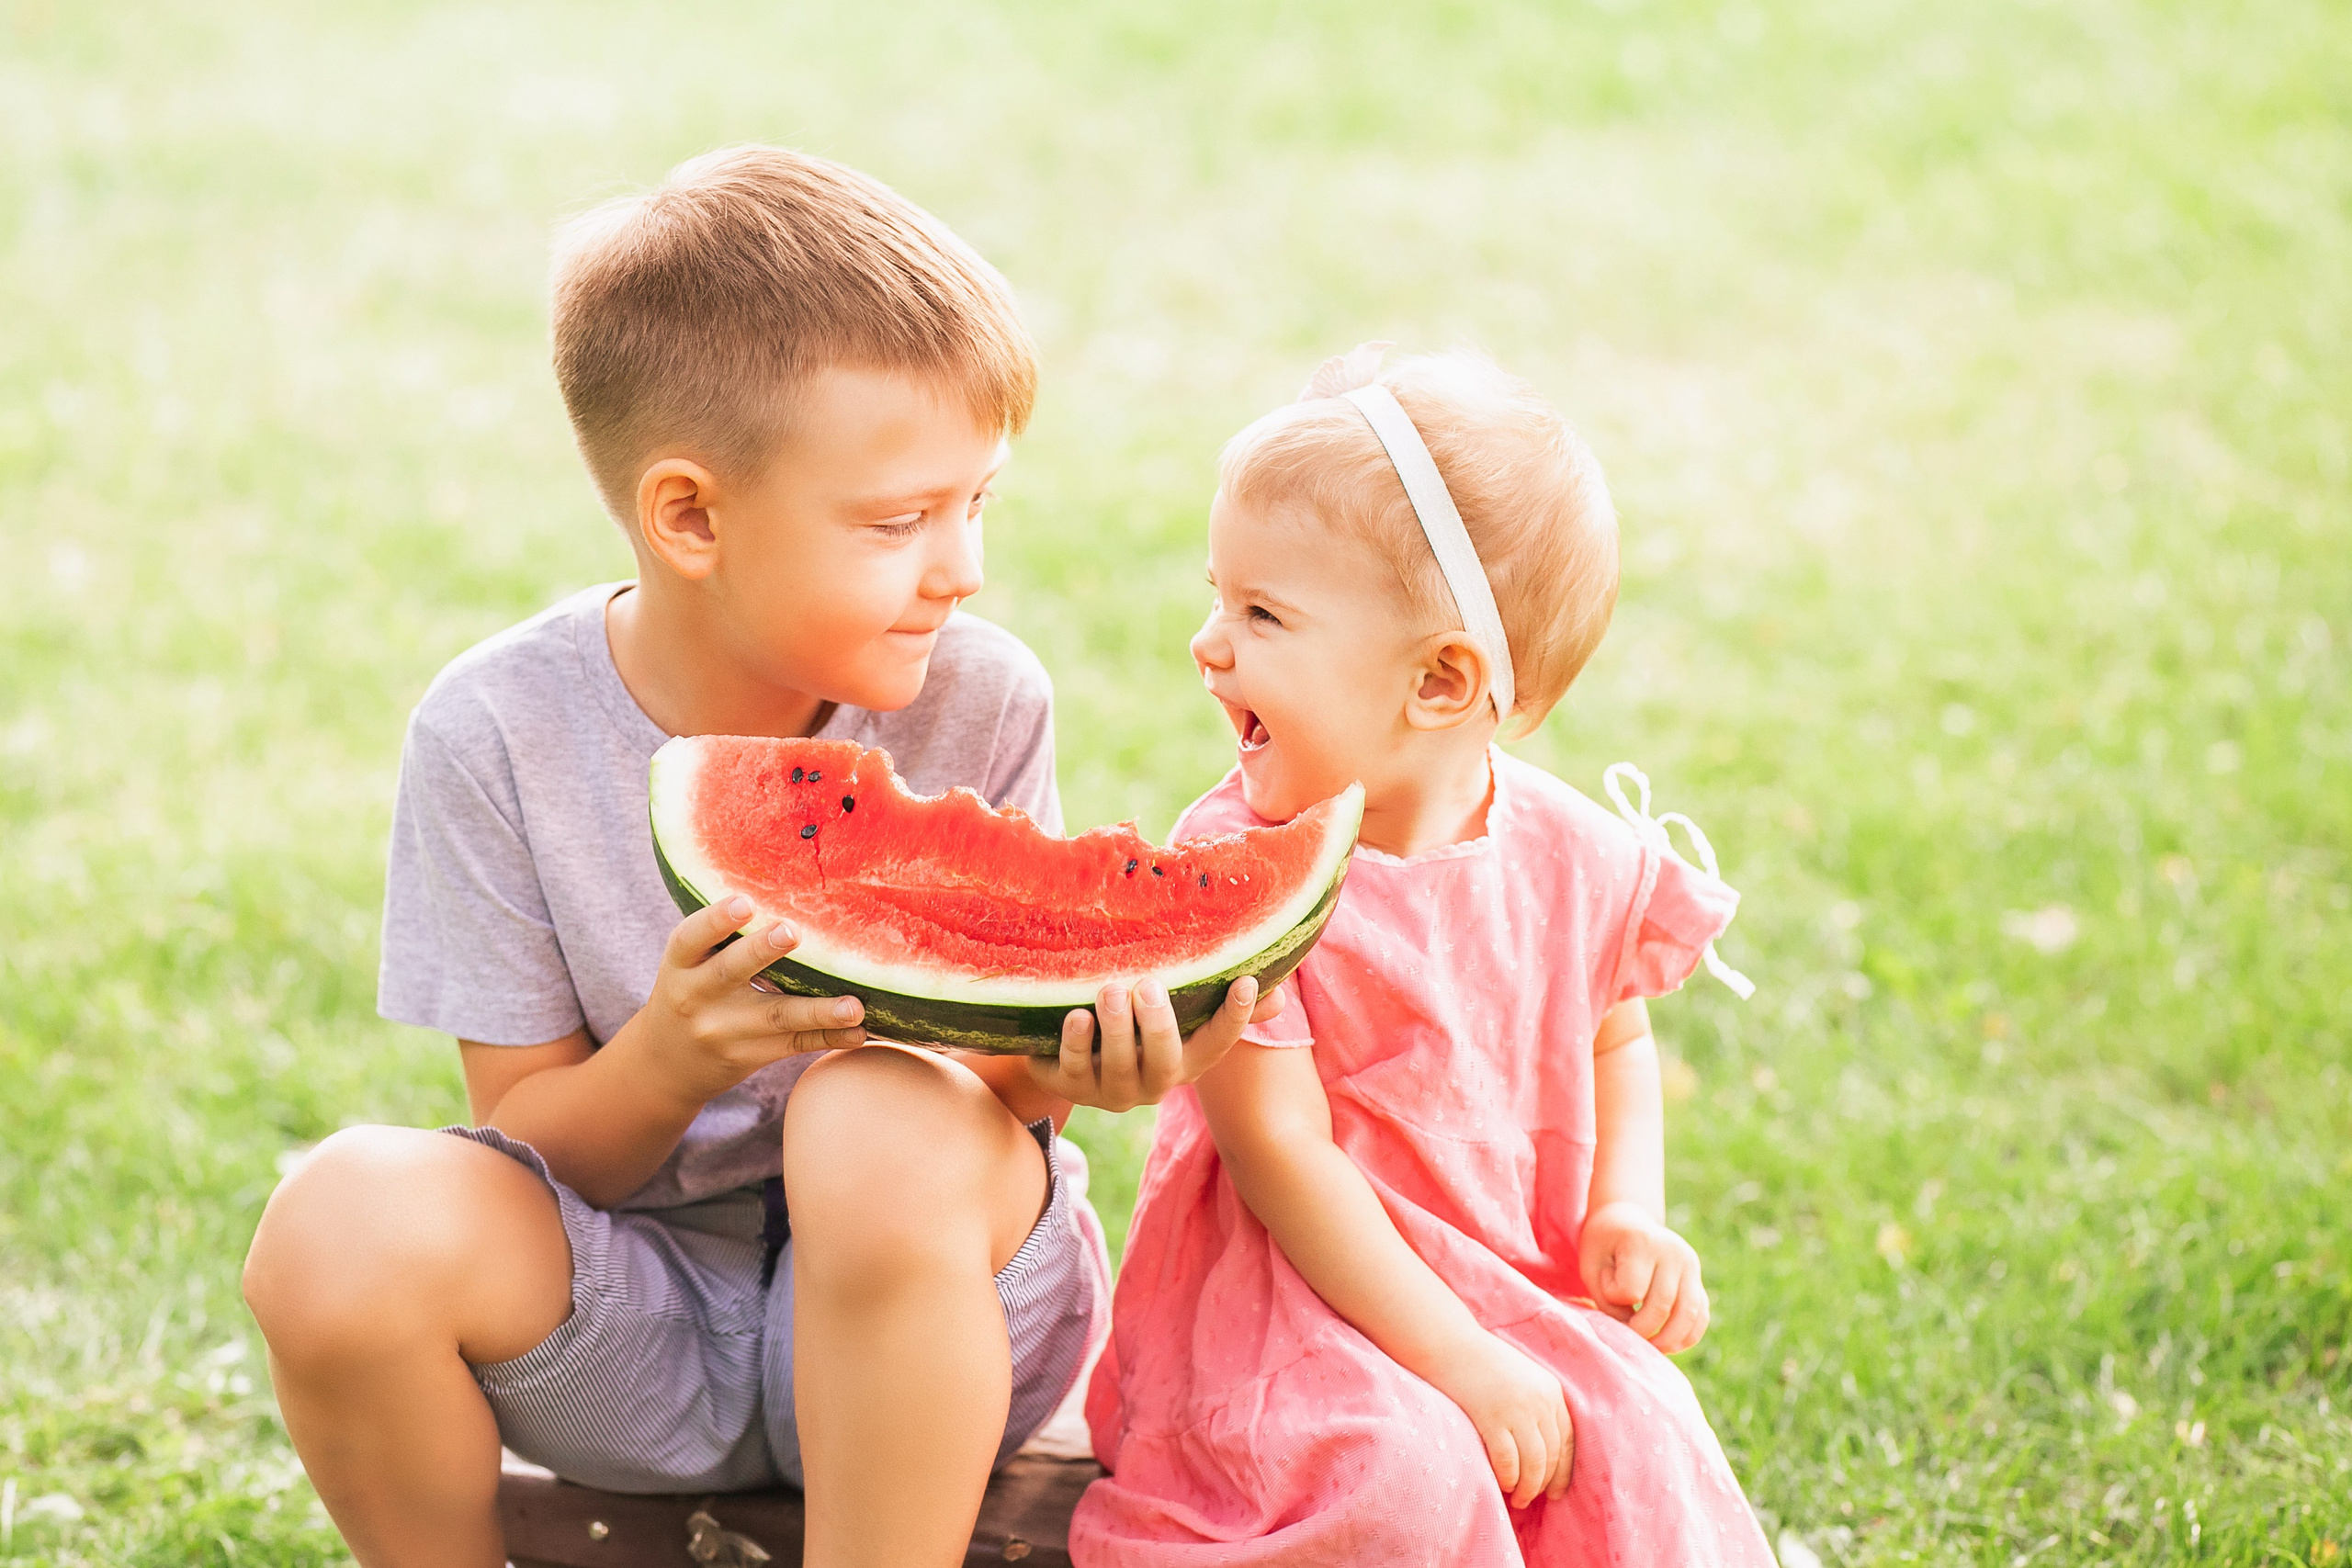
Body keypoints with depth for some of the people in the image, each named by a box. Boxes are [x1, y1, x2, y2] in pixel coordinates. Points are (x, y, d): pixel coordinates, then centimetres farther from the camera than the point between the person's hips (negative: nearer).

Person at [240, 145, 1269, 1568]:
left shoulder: (981, 705, -8)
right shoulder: (498, 736, -10)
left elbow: (1011, 1073, -2)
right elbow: (532, 1147, -7)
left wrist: (1056, 1066, -27)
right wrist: (668, 1061, -29)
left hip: (932, 1335, -1)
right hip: (630, 1338, 1)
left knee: (883, 1117, -34)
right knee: (347, 1218, -28)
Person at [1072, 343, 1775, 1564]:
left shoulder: (1576, 858, -3)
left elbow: (1614, 1039, 17)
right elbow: (1281, 1151, -16)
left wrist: (1626, 1213, -2)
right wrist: (1461, 1365, -21)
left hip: (1529, 1291, 4)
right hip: (1303, 1301, -4)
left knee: (1635, 1457, -20)